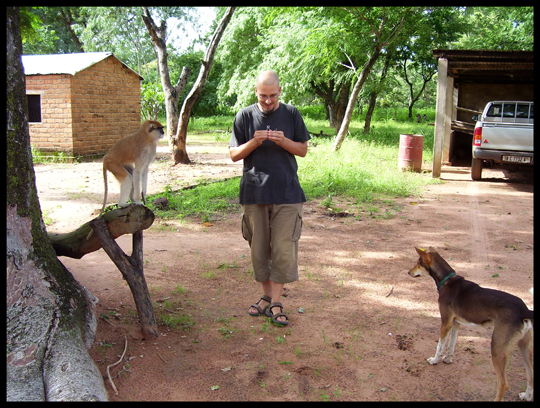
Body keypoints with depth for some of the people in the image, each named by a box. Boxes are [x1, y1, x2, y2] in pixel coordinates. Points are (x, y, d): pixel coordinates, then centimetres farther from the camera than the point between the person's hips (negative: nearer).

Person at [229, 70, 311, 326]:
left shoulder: (291, 114, 4)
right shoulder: (244, 116, 3)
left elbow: (303, 150, 6)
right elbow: (234, 154, 4)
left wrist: (283, 141, -13)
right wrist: (254, 142, -16)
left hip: (287, 193, -1)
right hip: (254, 193, 1)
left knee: (284, 249, -3)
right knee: (259, 249, 9)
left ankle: (275, 302, 9)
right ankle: (266, 296, 25)